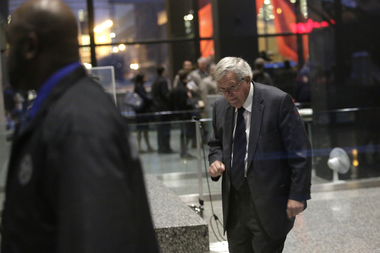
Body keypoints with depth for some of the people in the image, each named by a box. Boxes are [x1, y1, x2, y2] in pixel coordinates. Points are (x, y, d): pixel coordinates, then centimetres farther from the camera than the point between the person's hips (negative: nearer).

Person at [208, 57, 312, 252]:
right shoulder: (220, 106, 7)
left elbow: (300, 152, -11)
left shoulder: (278, 101, -11)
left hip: (268, 203, -5)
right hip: (234, 201, 6)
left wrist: (298, 195, -14)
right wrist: (216, 161, -1)